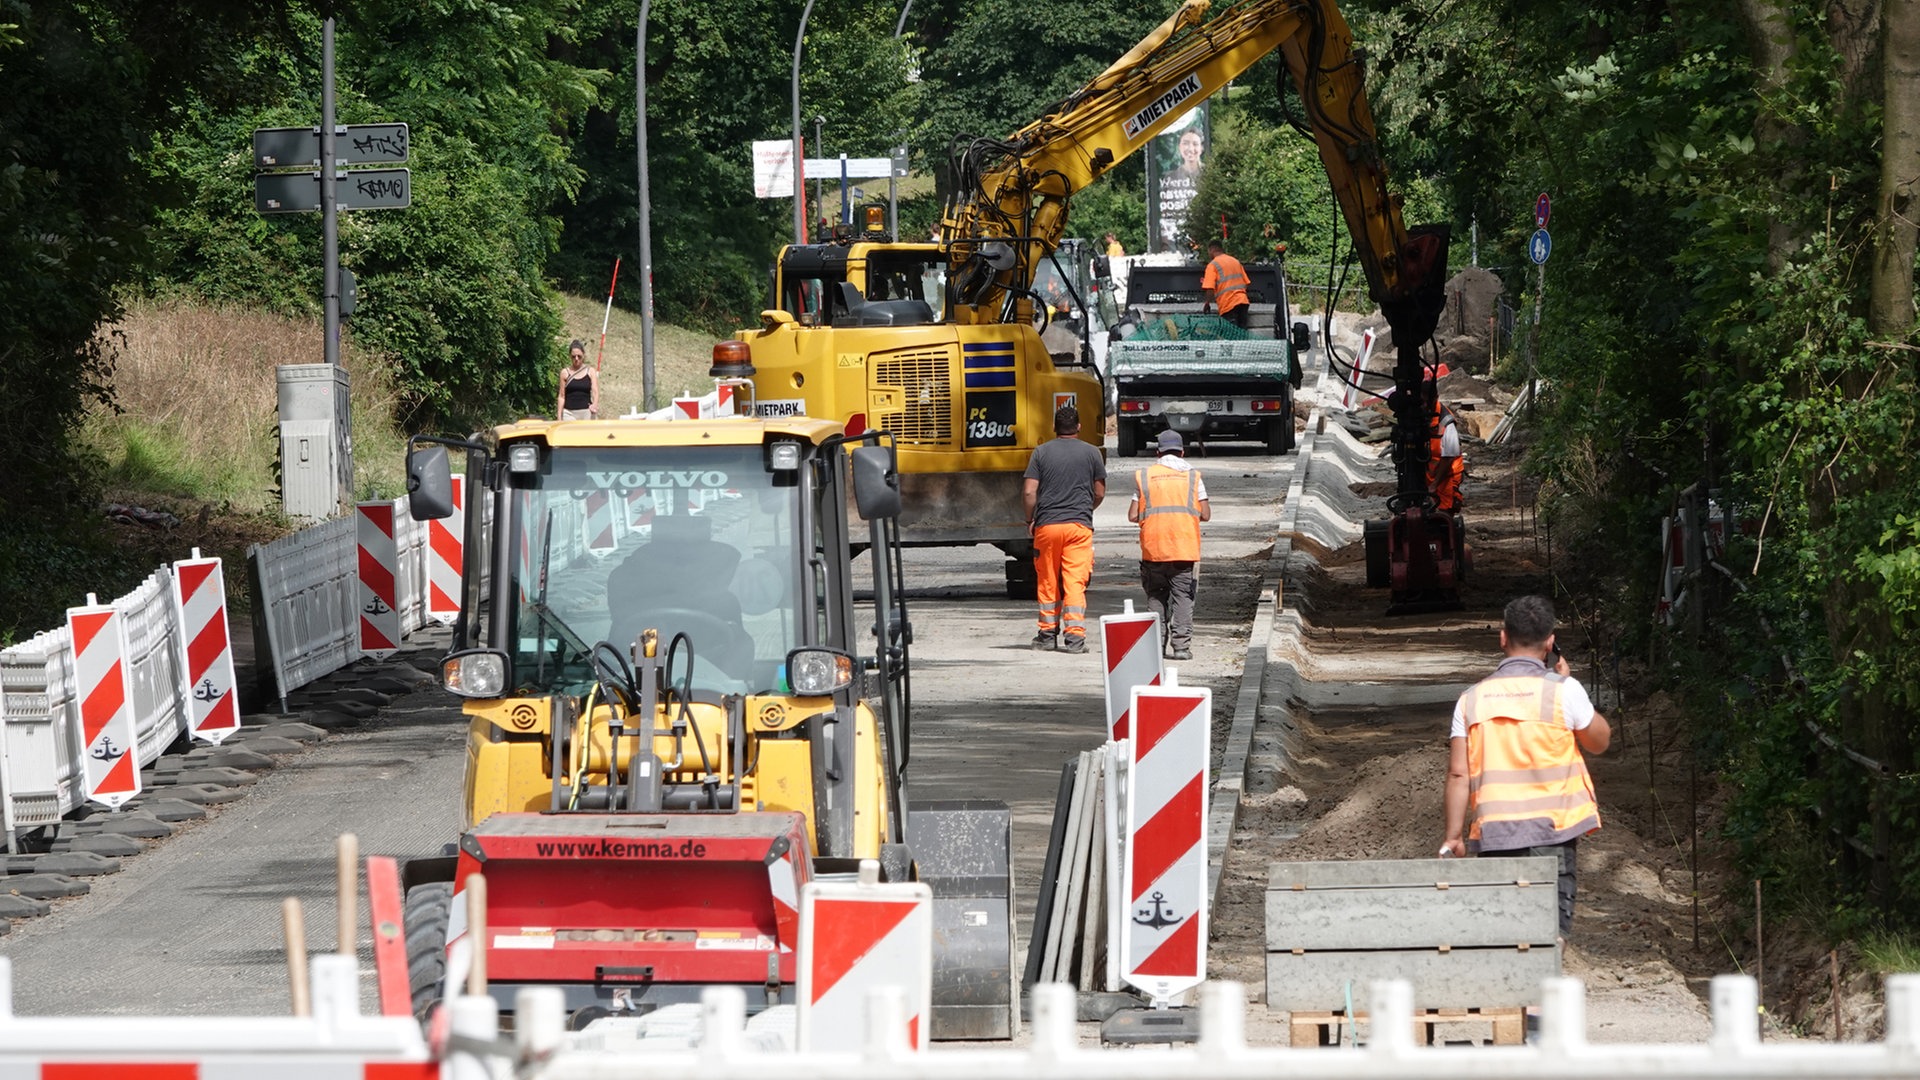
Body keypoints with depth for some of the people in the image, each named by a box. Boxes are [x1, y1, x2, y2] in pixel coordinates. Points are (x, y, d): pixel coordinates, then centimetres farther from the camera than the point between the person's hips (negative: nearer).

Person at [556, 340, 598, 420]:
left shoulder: (590, 372, 5)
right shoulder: (565, 373, 6)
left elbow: (595, 392, -3)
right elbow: (562, 396, 7)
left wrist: (595, 405, -25)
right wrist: (559, 417, 2)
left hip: (586, 413, 0)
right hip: (569, 413, 0)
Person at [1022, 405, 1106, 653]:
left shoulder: (1041, 452, 2)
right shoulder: (1091, 453, 3)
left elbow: (1029, 492, -2)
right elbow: (1100, 493, 9)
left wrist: (1030, 520, 13)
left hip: (1047, 525, 1)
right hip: (1079, 525, -1)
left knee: (1048, 582, 12)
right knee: (1075, 582, -3)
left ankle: (1048, 634, 19)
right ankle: (1074, 636, -11)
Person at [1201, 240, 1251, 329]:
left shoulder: (1213, 265, -3)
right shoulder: (1236, 261, 18)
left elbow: (1210, 289, -12)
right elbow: (1245, 283, 19)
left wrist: (1207, 303, 3)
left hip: (1228, 305, -6)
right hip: (1242, 301, 6)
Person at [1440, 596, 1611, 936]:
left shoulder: (1472, 699, 5)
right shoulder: (1562, 691, -4)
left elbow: (1458, 773, 1)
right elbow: (1600, 741, 12)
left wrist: (1453, 837, 5)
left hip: (1492, 834, 3)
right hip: (1550, 831, -3)